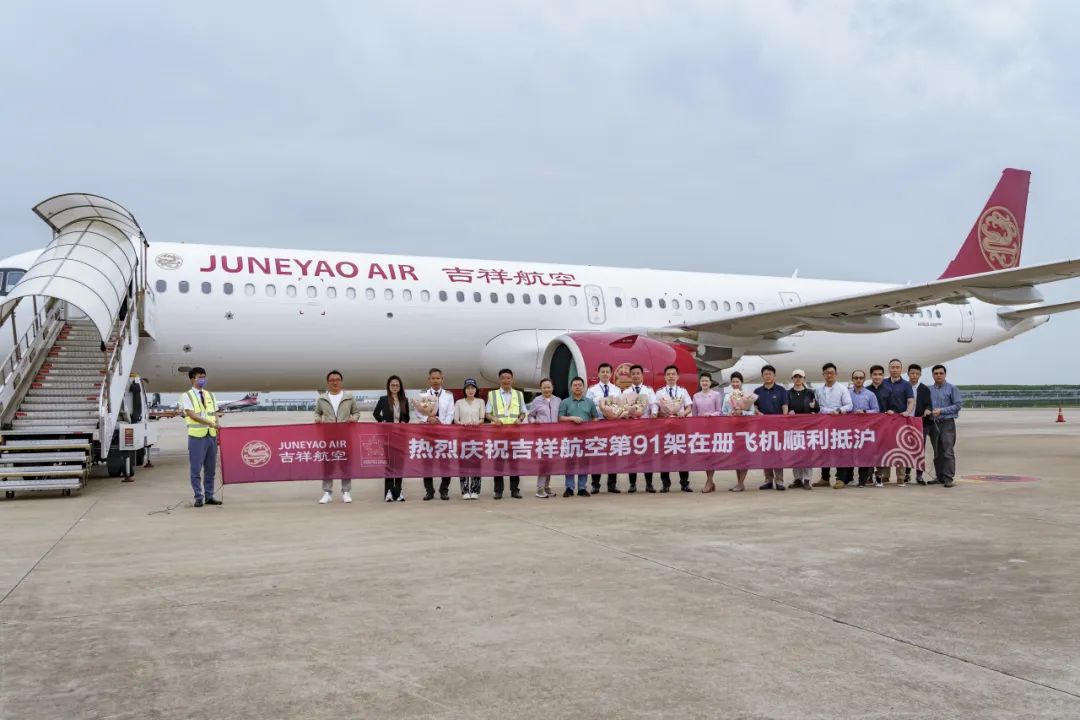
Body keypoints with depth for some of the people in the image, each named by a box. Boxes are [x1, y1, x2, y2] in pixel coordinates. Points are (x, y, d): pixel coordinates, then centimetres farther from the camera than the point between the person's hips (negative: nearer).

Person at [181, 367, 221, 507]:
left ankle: (209, 496, 17)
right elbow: (192, 414, -13)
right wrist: (209, 423, -22)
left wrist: (217, 426, -4)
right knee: (196, 469, -2)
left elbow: (215, 414, 14)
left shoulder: (210, 395, 15)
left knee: (211, 468, 9)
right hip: (196, 436, -5)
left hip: (211, 436, 5)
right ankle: (199, 497, 5)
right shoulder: (187, 396, -1)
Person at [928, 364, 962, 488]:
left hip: (947, 423, -4)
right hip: (933, 423, 4)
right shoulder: (929, 390, 11)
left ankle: (948, 478, -9)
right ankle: (939, 477, 15)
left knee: (947, 452, -10)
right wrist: (928, 411, -1)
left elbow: (958, 404, -5)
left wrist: (941, 410, -12)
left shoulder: (951, 388, -1)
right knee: (937, 453, 8)